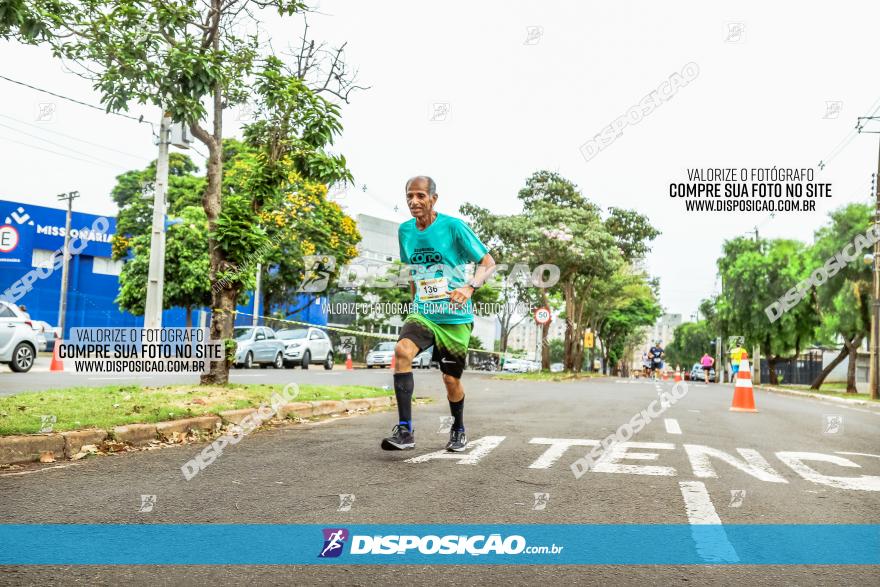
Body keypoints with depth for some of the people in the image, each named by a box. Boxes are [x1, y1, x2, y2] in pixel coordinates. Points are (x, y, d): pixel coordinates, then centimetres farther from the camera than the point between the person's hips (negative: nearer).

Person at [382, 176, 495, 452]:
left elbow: (488, 263, -9)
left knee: (451, 380, 5)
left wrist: (470, 287, -26)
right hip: (422, 314, 3)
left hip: (455, 318, -3)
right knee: (402, 350, -26)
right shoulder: (405, 230, 5)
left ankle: (458, 430, 35)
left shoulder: (454, 227, -10)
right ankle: (405, 430, -24)